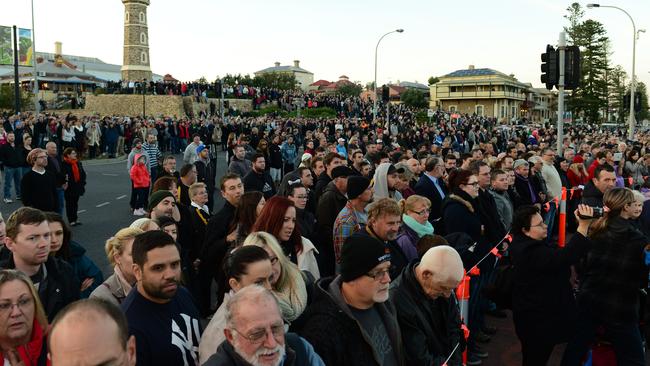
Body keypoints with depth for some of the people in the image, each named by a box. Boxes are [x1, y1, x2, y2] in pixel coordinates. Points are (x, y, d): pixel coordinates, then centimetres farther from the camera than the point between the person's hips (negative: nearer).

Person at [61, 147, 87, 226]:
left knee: (75, 203, 14)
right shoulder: (64, 164, -13)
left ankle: (75, 219, 23)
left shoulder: (78, 163, 9)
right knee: (69, 204, 4)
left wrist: (82, 183, 8)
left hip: (77, 187, 6)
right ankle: (71, 220, 9)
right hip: (69, 188, -6)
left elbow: (83, 174, 12)